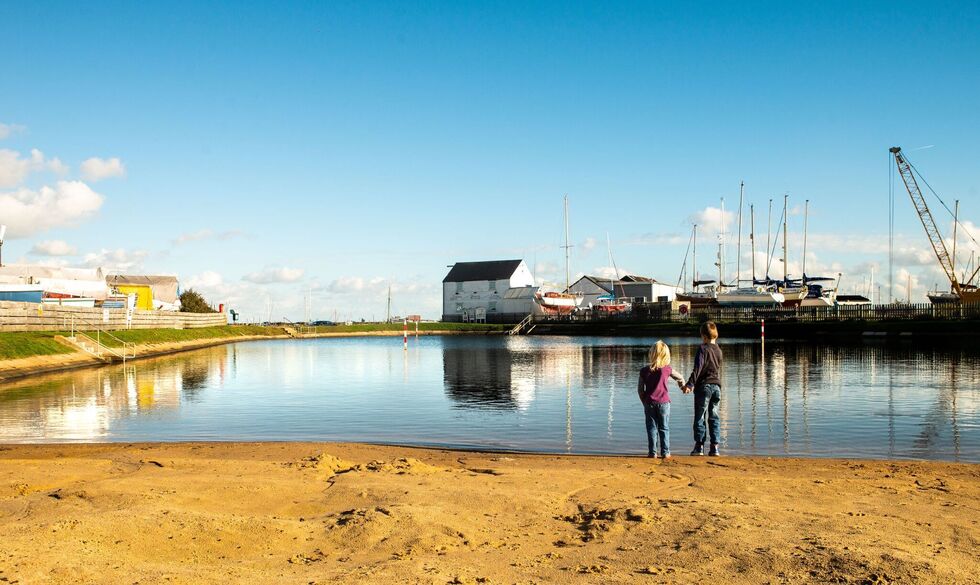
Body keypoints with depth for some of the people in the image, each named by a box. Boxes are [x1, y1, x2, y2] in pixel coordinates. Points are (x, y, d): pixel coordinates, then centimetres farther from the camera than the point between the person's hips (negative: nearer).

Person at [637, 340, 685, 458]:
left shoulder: (644, 371, -2)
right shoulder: (667, 369, -5)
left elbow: (640, 389, 0)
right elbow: (680, 377, 12)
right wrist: (682, 384, 34)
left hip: (649, 403, 1)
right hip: (663, 402, -1)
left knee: (651, 428, 7)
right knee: (664, 428, 7)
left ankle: (652, 452, 5)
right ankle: (665, 452, 6)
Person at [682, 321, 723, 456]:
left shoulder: (703, 349, -10)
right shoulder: (719, 350, 11)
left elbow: (697, 369, -18)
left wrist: (689, 384, -18)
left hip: (704, 386, -6)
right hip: (717, 386, 6)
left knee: (699, 417, 1)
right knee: (714, 417, 9)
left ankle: (699, 446, 0)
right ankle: (715, 447, 5)